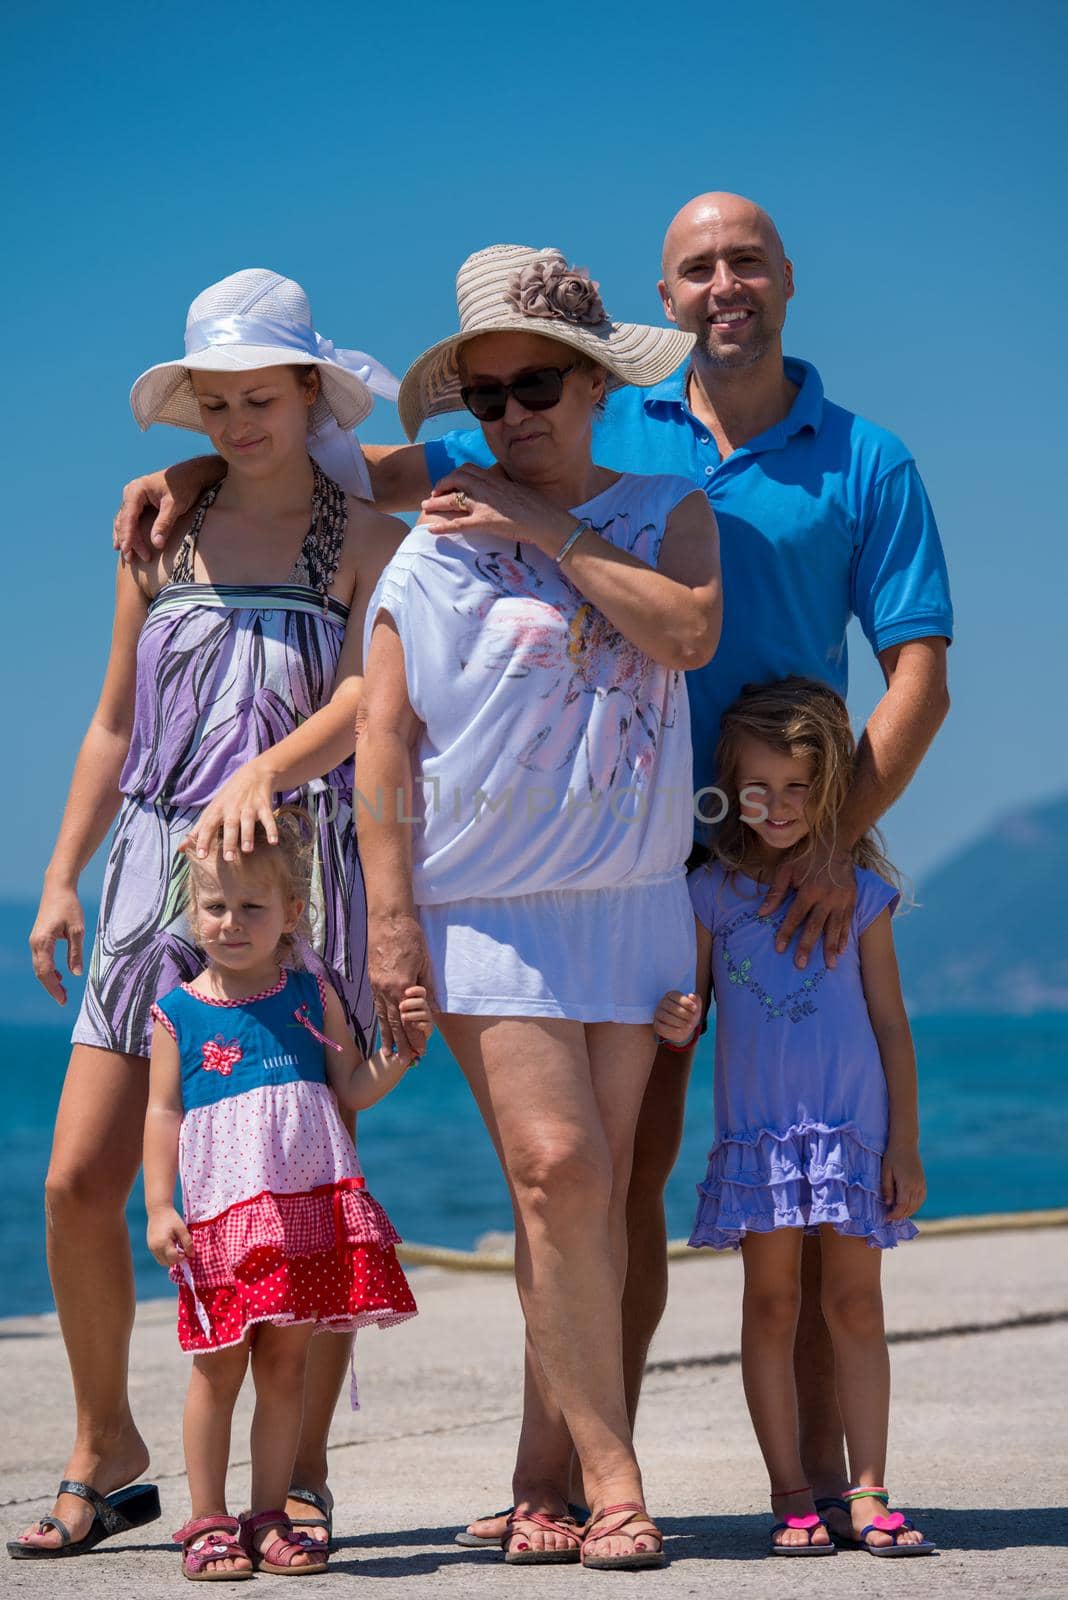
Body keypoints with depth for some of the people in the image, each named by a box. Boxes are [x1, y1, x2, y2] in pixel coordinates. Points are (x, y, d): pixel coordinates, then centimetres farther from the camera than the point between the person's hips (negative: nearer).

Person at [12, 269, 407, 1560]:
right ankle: (104, 1445, 15)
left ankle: (302, 1469, 9)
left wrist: (264, 772, -30)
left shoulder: (364, 537, 3)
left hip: (302, 871, -3)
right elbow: (114, 724, 16)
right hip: (158, 870, 3)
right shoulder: (163, 538, 13)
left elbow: (365, 698, -12)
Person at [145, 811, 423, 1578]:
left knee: (285, 1363, 6)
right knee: (220, 1366, 0)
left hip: (309, 1205, 2)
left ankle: (269, 1516, 14)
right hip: (223, 1209, -2)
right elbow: (163, 1114, 2)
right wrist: (159, 1207, -5)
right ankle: (208, 1521, 10)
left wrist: (404, 1046, -7)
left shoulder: (312, 994, 8)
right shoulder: (178, 1013, 4)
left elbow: (353, 1089, 9)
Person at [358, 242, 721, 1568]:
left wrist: (545, 529, -10)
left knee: (591, 1195, 2)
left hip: (631, 900, 3)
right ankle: (610, 1476, -7)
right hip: (484, 905, -3)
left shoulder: (667, 509, 9)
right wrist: (391, 915, -8)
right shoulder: (431, 549, 2)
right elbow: (383, 738, -1)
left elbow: (690, 631, -12)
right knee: (559, 1172, -14)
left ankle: (549, 1475, 11)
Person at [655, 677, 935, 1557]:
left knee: (857, 1302, 2)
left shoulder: (860, 888, 3)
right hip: (755, 1129, 0)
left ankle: (867, 1493, 5)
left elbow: (891, 1023, 6)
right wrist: (678, 1023, -15)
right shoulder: (713, 891, 4)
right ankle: (791, 1495, 6)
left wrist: (905, 1145, 2)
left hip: (854, 1128, 0)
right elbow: (691, 1001, 10)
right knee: (771, 1303, 1)